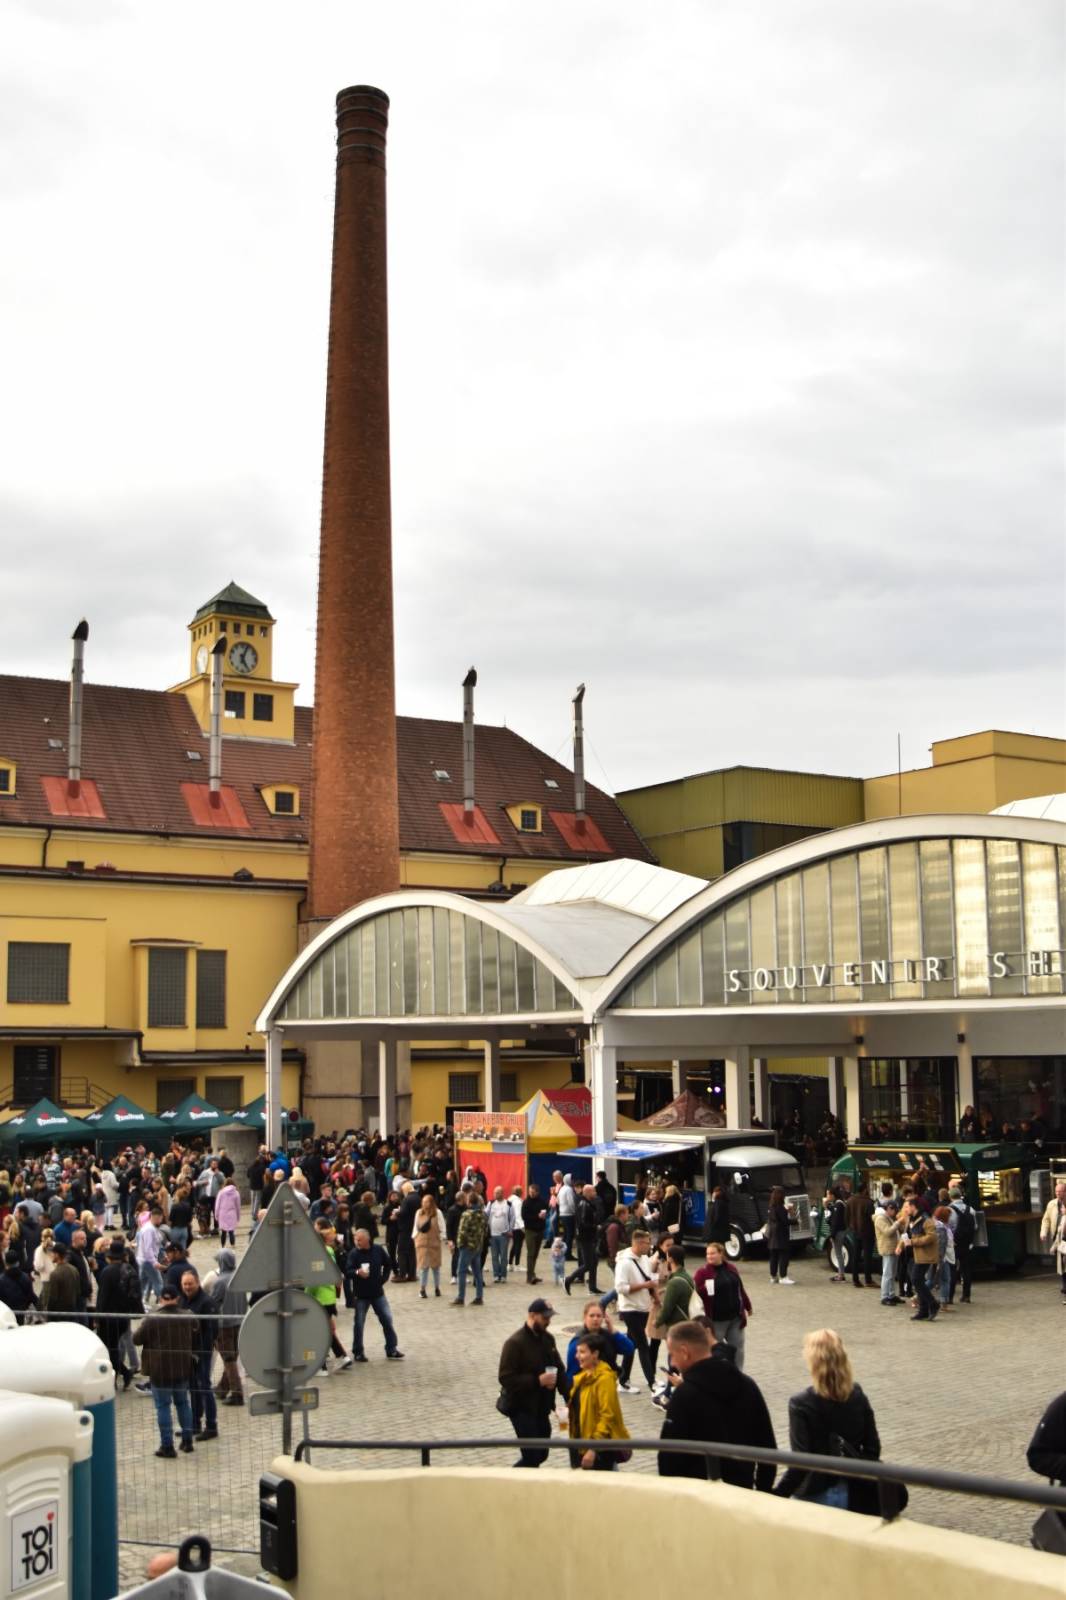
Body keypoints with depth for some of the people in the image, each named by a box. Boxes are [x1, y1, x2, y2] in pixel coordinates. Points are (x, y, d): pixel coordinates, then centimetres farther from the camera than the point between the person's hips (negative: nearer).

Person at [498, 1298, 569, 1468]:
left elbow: (559, 1369, 14)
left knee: (541, 1454, 13)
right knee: (532, 1455, -9)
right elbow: (506, 1378, -21)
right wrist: (537, 1381, -26)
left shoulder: (548, 1338, 6)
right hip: (521, 1407, -7)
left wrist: (569, 1395, -2)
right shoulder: (515, 1343, -17)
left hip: (541, 1407, 7)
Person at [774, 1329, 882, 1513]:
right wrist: (862, 1481, 17)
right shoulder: (857, 1396, -2)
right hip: (855, 1493, 5)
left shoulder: (801, 1405, -16)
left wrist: (776, 1497, -15)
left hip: (818, 1496, -5)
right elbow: (872, 1448, 3)